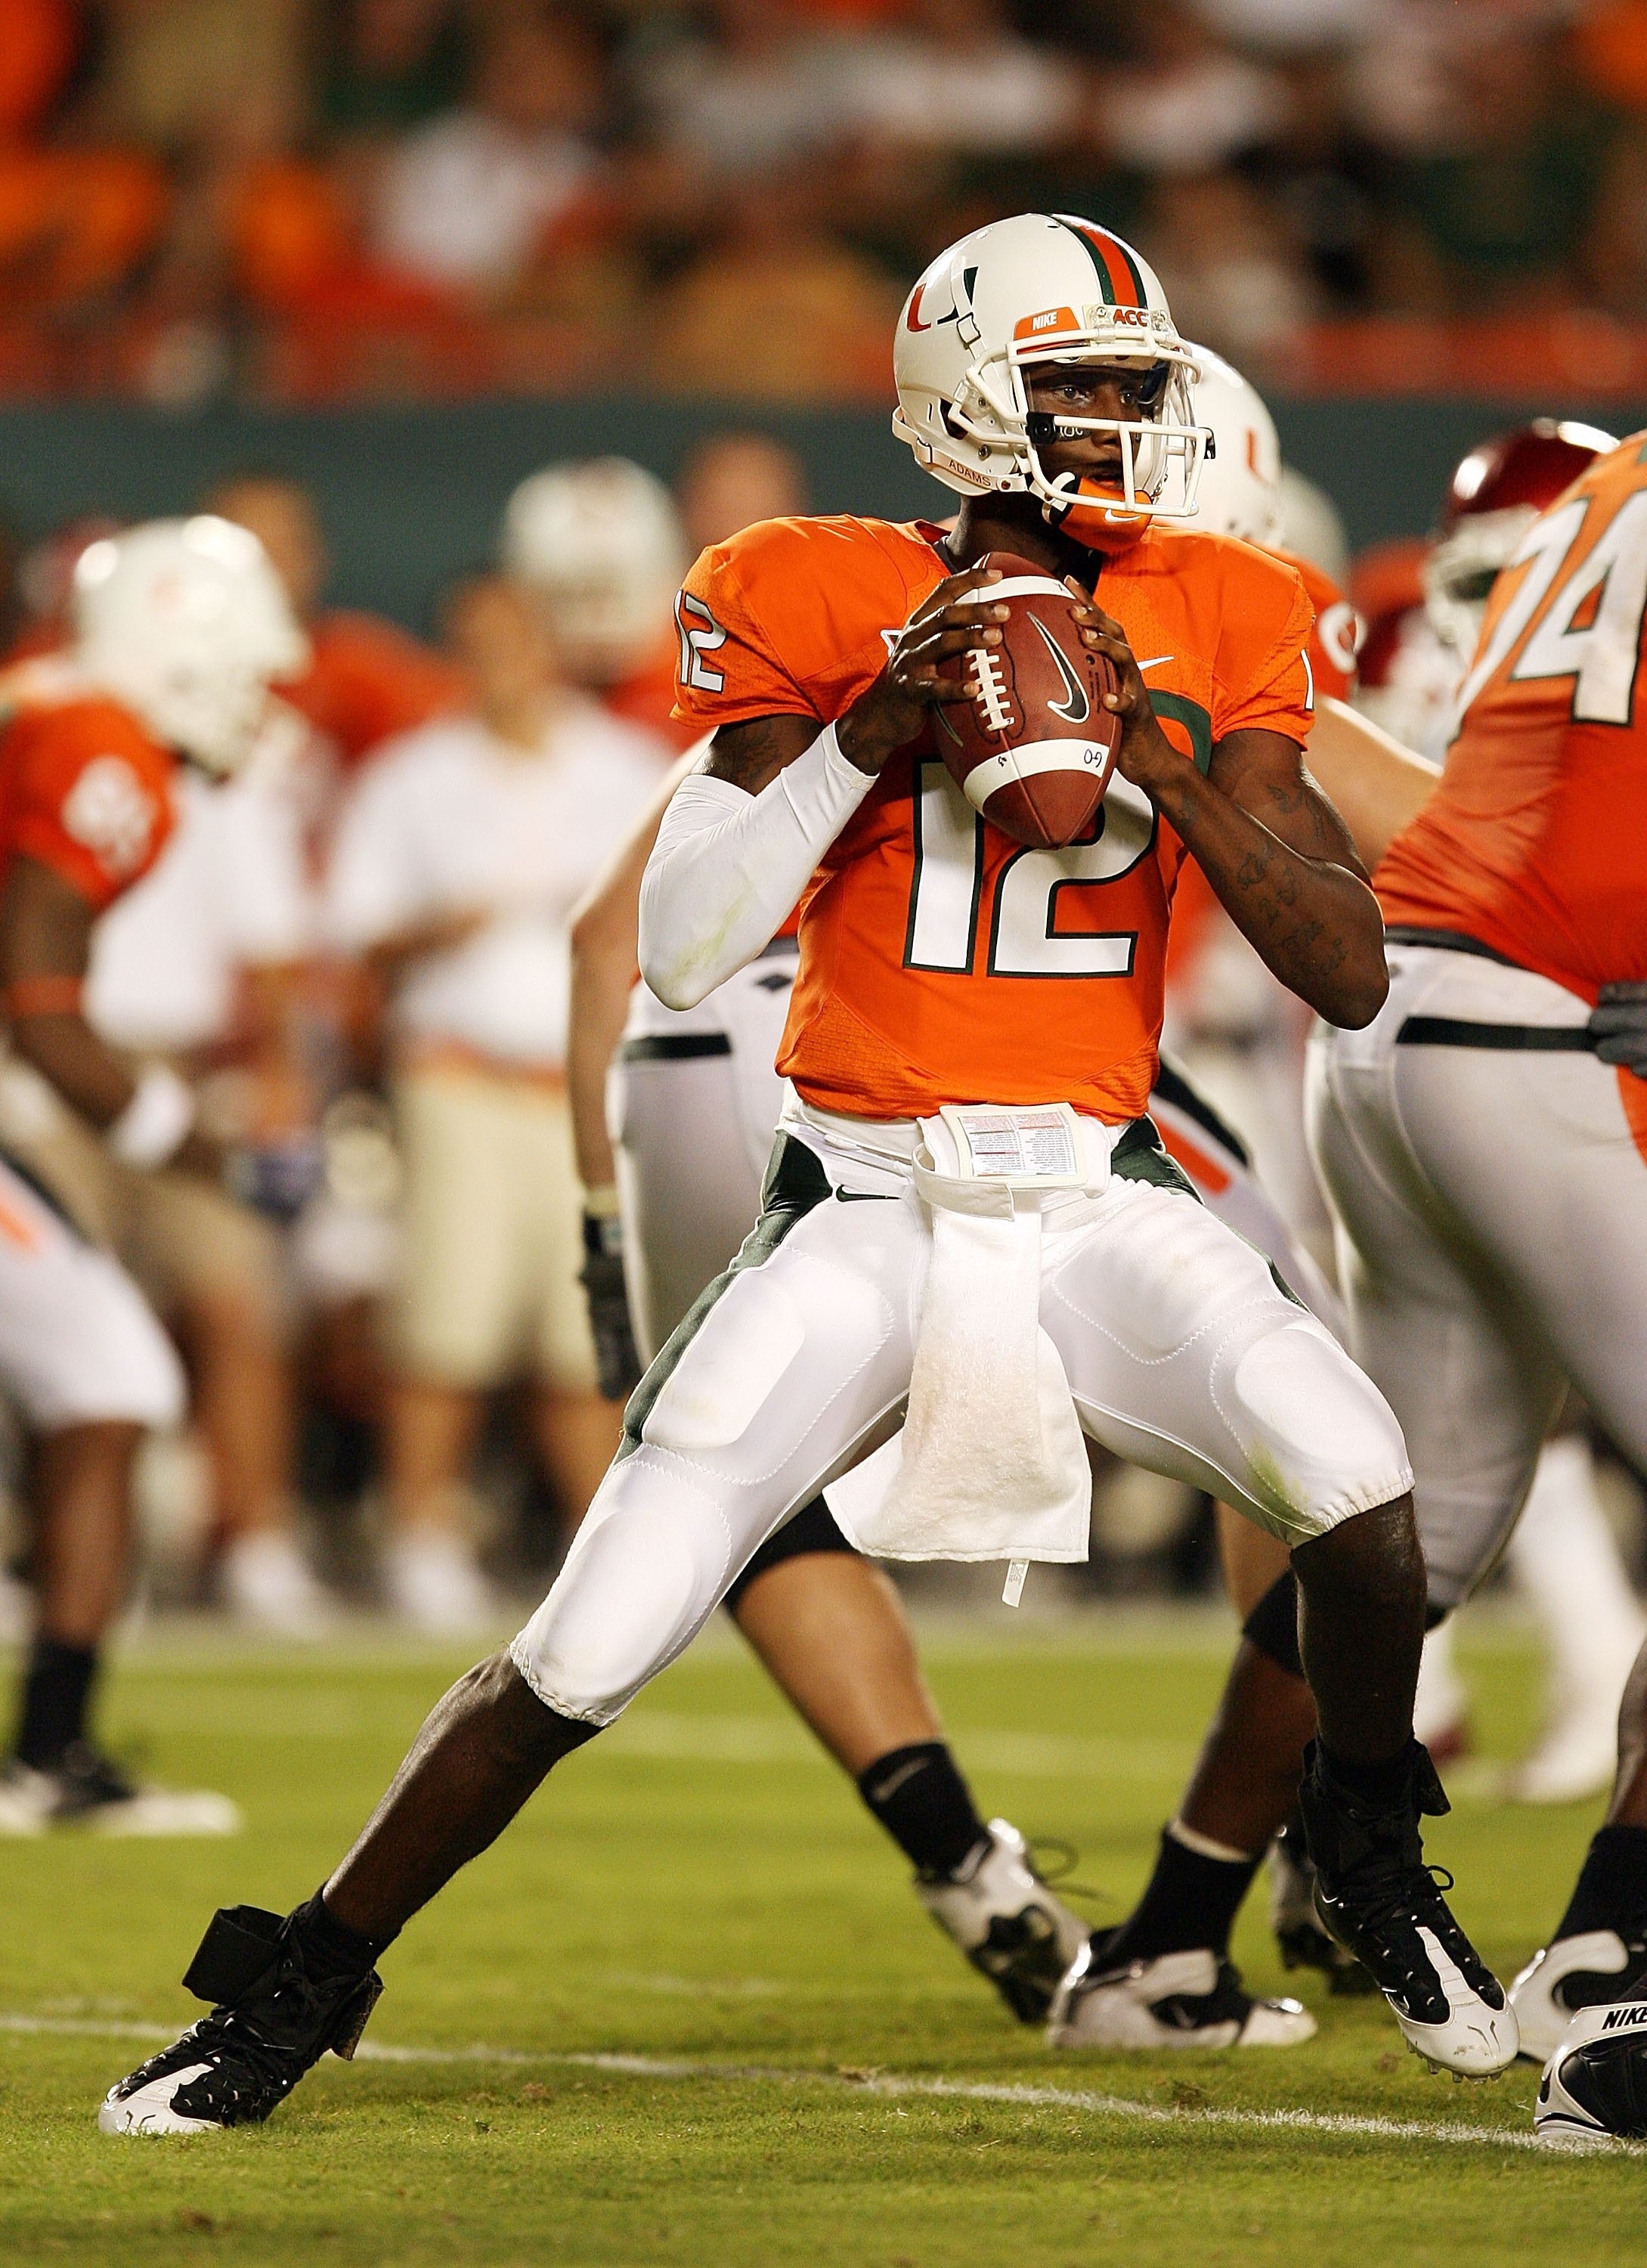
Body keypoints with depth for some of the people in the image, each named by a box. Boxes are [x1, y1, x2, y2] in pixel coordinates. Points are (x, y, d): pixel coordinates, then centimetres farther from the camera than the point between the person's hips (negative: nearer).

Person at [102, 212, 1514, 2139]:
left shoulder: (1206, 629, 2)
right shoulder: (824, 609, -4)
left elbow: (1353, 980, -3)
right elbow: (678, 953, -10)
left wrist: (1177, 769, -16)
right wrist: (870, 733, -20)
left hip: (1097, 1200, 1)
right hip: (865, 1213, -1)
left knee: (1359, 1493, -25)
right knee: (584, 1652, -7)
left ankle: (1368, 1850, 6)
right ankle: (301, 1989, 15)